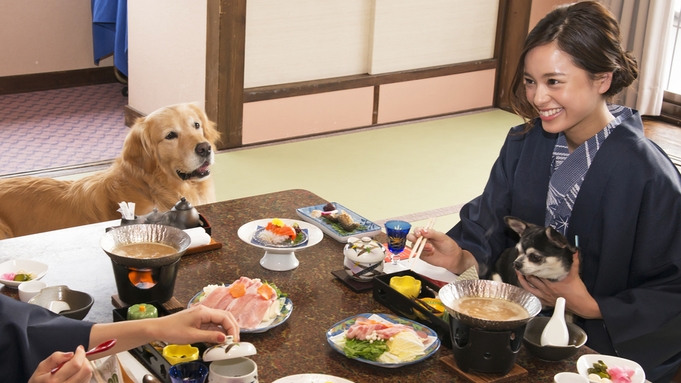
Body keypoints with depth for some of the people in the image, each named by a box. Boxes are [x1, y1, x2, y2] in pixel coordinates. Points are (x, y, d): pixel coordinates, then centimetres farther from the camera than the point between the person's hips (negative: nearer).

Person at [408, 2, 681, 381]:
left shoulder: (647, 176, -18)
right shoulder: (523, 144, 1)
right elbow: (486, 225, 1)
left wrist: (589, 306, -21)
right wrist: (462, 258, -20)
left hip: (610, 346, -6)